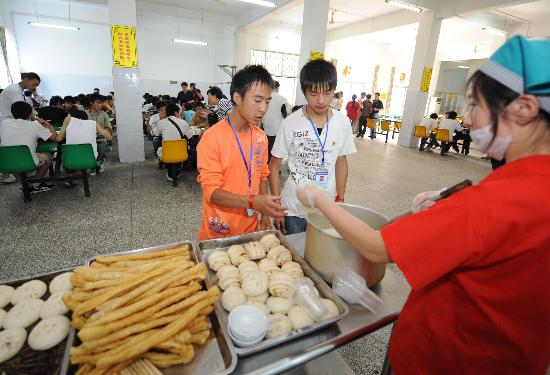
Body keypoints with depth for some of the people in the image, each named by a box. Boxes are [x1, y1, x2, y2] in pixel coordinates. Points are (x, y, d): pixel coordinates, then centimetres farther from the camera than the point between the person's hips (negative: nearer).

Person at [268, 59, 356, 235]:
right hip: (293, 209, -3)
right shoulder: (291, 123, -13)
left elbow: (341, 162, 8)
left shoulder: (343, 122, -4)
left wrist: (340, 200, 8)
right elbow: (274, 166, -6)